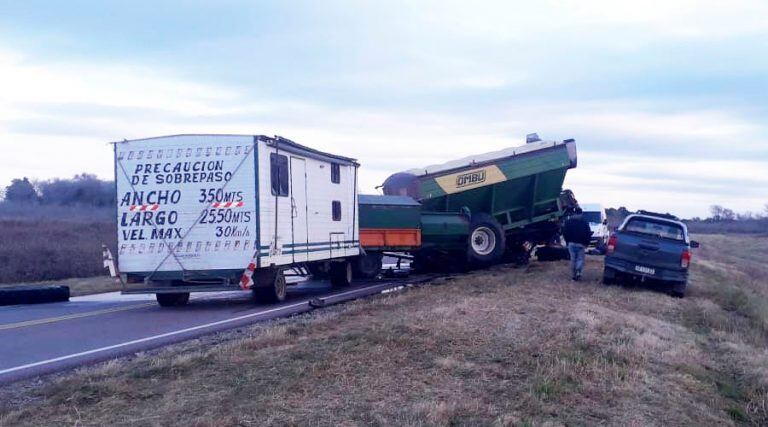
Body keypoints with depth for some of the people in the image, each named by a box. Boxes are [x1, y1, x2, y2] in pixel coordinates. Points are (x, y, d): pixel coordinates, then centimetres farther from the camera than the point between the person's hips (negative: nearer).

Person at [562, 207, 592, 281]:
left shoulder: (569, 221, 6)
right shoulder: (584, 222, -1)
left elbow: (564, 232, 6)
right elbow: (588, 233, -2)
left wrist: (568, 241, 14)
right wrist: (587, 243, 7)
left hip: (571, 244, 2)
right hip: (580, 244, -2)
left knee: (573, 259, 9)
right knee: (580, 259, 4)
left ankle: (573, 276, 9)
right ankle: (578, 271, -22)